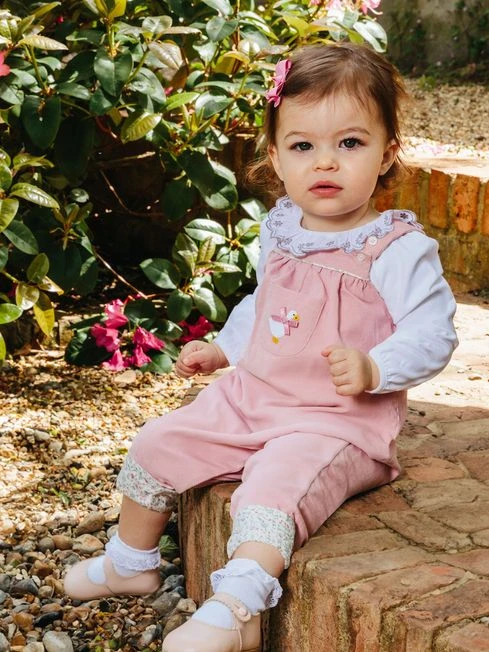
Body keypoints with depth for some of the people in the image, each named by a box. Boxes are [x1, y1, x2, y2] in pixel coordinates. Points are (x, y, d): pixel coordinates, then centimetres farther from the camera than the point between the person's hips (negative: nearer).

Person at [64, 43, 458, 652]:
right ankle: (131, 562, 29)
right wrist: (222, 347, 23)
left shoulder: (400, 249, -15)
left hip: (337, 422, -7)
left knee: (276, 481, -35)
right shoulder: (280, 231, 7)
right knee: (158, 443, 7)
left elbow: (431, 334, -20)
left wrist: (372, 368, -35)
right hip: (250, 397, 7)